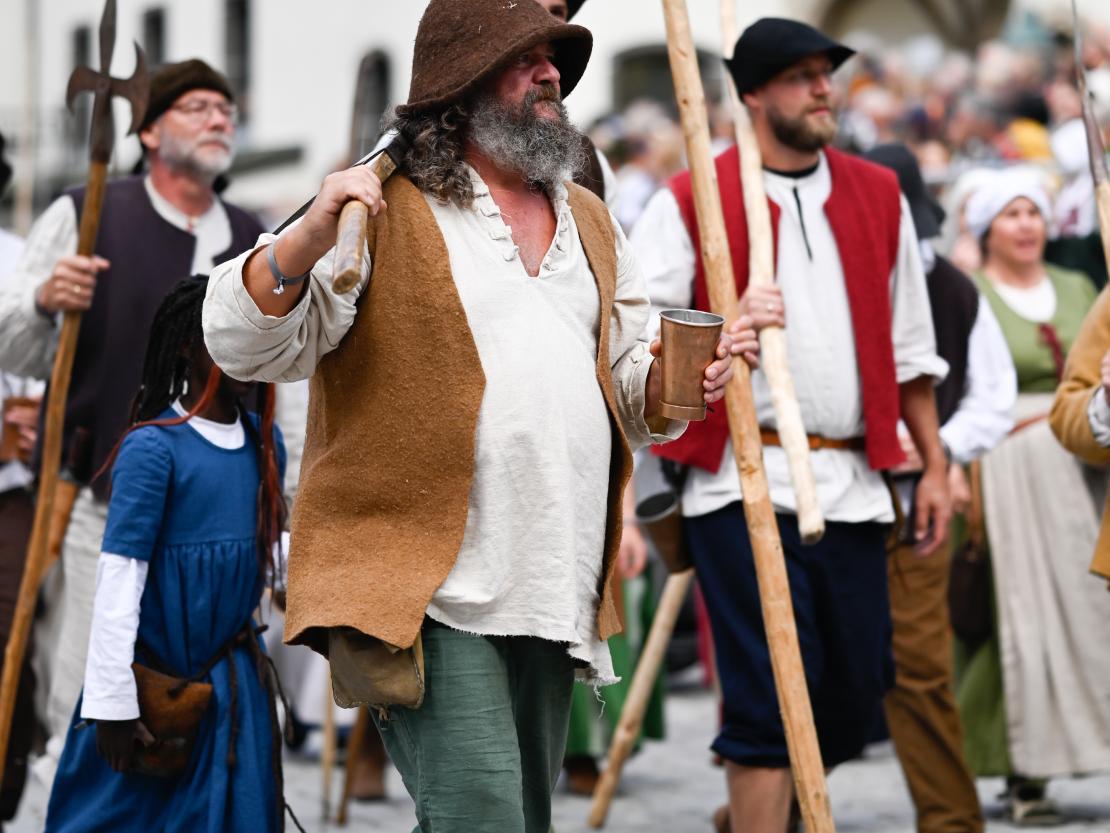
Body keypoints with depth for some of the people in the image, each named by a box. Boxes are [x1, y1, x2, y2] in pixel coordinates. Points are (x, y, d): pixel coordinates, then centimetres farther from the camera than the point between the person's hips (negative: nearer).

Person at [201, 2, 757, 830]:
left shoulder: (590, 221, 20)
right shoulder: (385, 210, -1)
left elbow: (630, 389, 25)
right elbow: (245, 345, -7)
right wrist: (311, 236, -24)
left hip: (555, 604, 7)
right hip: (430, 599, -7)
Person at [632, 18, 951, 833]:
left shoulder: (879, 197, 14)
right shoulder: (691, 202, -2)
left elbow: (909, 345, 18)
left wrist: (934, 462, 15)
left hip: (852, 483, 5)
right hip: (743, 482, -5)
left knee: (857, 689, 10)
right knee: (768, 697, -8)